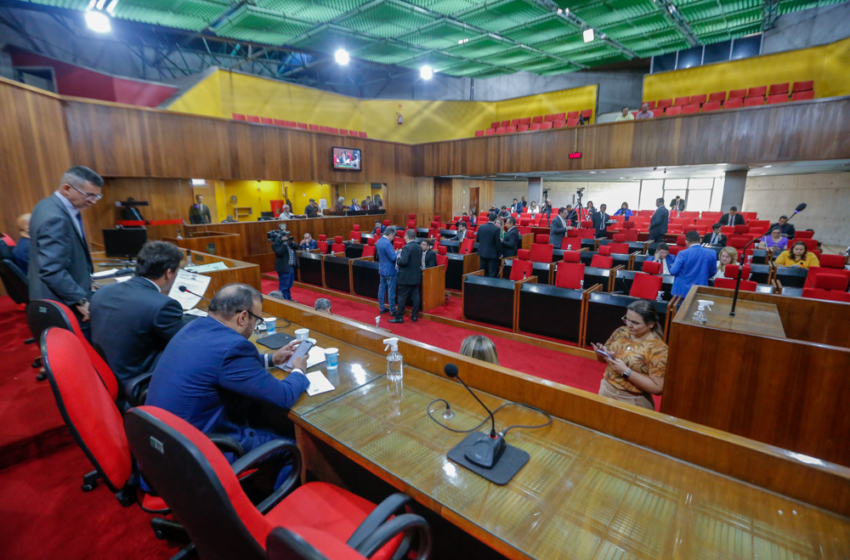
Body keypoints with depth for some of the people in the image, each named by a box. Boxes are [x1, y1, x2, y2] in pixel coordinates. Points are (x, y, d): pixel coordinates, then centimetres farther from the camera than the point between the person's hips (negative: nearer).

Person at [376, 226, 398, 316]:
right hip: (390, 271, -9)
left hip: (382, 270, 9)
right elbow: (393, 258, -25)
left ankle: (382, 308, 24)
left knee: (381, 289, 14)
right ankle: (392, 311, 9)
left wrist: (394, 252, 14)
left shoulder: (378, 241, 6)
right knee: (391, 291, 0)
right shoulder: (387, 243, -24)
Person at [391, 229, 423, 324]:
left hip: (406, 277, -7)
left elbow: (403, 261, -26)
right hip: (416, 276, 7)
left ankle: (399, 317, 7)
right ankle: (414, 316, 17)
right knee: (415, 296, 10)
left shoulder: (407, 247, -18)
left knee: (402, 297, 1)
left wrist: (398, 259, -8)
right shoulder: (419, 247, 7)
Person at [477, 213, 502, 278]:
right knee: (492, 274, 0)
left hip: (482, 252, 6)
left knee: (483, 273, 14)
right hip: (492, 254, -5)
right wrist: (500, 254, -3)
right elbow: (498, 243, -14)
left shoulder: (481, 227, 0)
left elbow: (478, 239, 9)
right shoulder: (496, 229, -15)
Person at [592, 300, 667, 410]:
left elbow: (658, 388, -18)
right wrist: (601, 353, -13)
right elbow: (602, 359, 10)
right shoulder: (621, 332, -2)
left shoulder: (658, 349, -17)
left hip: (633, 402, -5)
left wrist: (626, 371, -24)